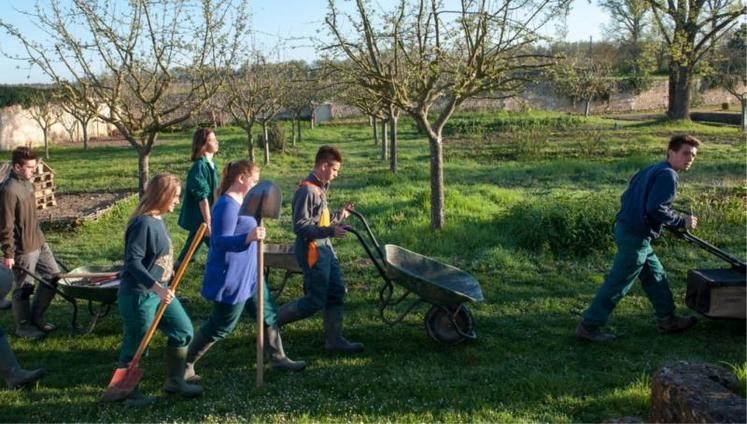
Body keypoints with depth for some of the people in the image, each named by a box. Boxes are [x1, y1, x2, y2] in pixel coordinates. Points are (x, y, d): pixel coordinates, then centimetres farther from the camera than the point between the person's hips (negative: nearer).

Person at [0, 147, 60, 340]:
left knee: (54, 276, 15)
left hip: (39, 242, 9)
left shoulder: (27, 184, 8)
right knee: (24, 288, 5)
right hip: (23, 249, -9)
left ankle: (36, 318, 29)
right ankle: (23, 327, 23)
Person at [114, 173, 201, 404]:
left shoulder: (158, 220, 6)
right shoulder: (143, 223, -22)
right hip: (138, 295, -10)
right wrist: (156, 287, -34)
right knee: (136, 344, 5)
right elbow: (133, 261, -27)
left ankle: (174, 381, 26)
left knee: (183, 331, 13)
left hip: (159, 291, 10)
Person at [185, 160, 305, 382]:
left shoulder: (240, 201, 10)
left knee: (269, 314, 15)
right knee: (220, 327, 0)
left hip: (248, 274, 10)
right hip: (231, 277, -10)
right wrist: (248, 237, -41)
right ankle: (185, 365, 14)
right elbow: (220, 241, -29)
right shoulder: (227, 205, -22)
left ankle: (277, 358, 28)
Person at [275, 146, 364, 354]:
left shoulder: (320, 188, 12)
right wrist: (330, 231, -25)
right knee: (315, 301, -4)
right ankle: (272, 321, 10)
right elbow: (300, 226, -22)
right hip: (312, 250, -10)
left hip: (325, 247, 10)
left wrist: (338, 217, 15)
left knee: (336, 293, 10)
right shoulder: (306, 190, -18)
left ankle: (334, 338, 19)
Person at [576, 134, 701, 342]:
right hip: (635, 237, -10)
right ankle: (588, 327, 3)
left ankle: (667, 320, 33)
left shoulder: (651, 170, 16)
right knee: (617, 284, -3)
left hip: (626, 229, 10)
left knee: (655, 276, 21)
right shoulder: (668, 175, -14)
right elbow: (656, 209, -23)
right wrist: (682, 222, -12)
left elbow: (627, 197, 18)